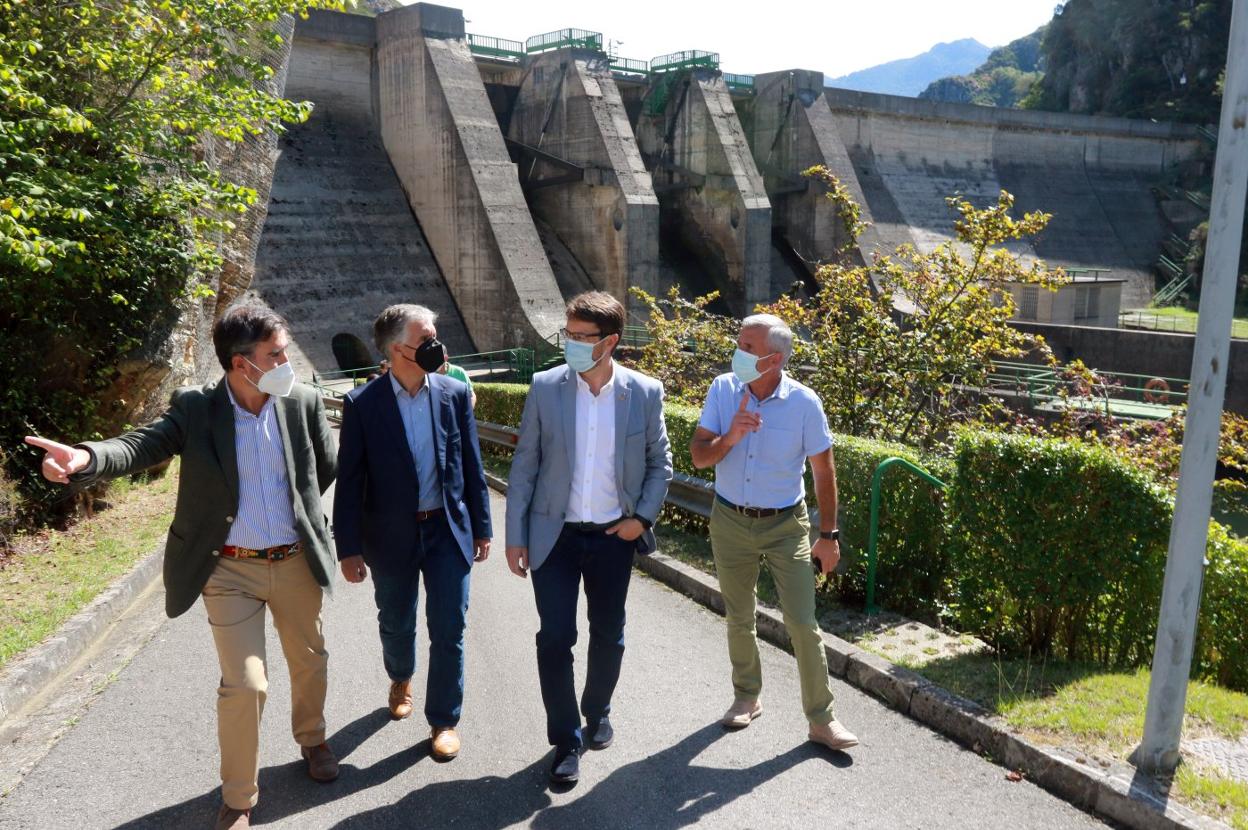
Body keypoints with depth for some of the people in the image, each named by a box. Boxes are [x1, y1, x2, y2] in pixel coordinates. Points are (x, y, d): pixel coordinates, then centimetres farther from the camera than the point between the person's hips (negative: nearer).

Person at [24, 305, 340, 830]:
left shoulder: (303, 402, -6)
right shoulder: (195, 409, -10)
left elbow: (327, 466, 8)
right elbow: (142, 444, -23)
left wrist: (296, 511, 8)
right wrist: (86, 458, -42)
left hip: (296, 563, 3)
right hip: (230, 570, -2)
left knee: (309, 660, 19)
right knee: (244, 685, -4)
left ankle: (312, 739, 49)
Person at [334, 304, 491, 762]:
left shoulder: (454, 394, -3)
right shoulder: (362, 404, -9)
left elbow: (472, 466, 3)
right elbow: (350, 481, -7)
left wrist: (481, 527, 5)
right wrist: (349, 547, -8)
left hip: (448, 530, 1)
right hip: (391, 535, 0)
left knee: (449, 630, 3)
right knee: (396, 624, 19)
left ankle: (444, 719, 21)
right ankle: (401, 678, 50)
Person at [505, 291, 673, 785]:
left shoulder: (645, 392, -7)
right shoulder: (545, 387, -7)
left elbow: (660, 463, 5)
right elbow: (524, 466, -3)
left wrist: (643, 516, -6)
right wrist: (515, 536, -4)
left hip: (614, 537, 1)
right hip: (555, 536, -1)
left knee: (608, 635, 15)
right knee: (555, 639, 2)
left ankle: (598, 711, 42)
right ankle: (566, 740, 20)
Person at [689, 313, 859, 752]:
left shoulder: (804, 402, -14)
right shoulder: (722, 390, -8)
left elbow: (824, 473, -5)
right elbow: (698, 456, -9)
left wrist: (829, 535, -4)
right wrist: (728, 438, -29)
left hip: (785, 525, -2)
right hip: (730, 522, 3)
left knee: (803, 623, -3)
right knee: (739, 618, 16)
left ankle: (821, 719, 12)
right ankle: (747, 698, 37)